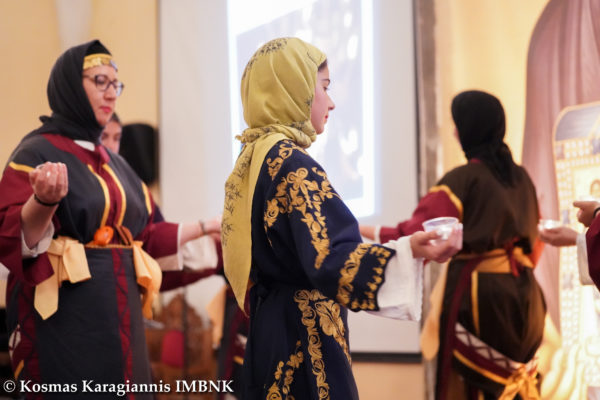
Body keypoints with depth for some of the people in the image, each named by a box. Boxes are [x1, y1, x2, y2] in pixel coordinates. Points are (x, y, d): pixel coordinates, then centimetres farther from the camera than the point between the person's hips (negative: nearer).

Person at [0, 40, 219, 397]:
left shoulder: (112, 163, 17)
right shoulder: (38, 153, -6)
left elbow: (143, 236, 20)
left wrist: (205, 227, 19)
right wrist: (44, 201, -36)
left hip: (118, 316, 8)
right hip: (64, 317, -8)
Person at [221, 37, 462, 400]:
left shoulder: (253, 160, 13)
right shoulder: (292, 164, -16)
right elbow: (328, 259, -26)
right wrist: (407, 251, -37)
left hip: (269, 331, 10)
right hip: (305, 339, -10)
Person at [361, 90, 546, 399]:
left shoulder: (463, 179, -11)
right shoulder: (521, 178, 9)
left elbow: (419, 235, -17)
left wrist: (366, 231, -8)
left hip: (476, 292, -6)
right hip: (521, 291, 6)